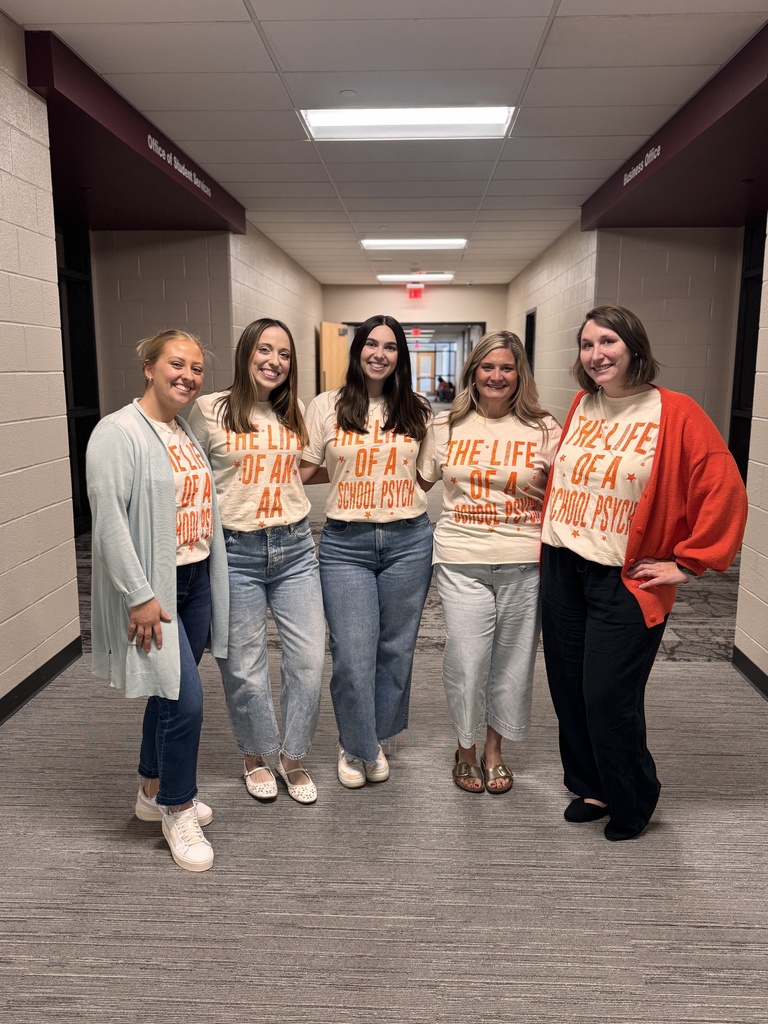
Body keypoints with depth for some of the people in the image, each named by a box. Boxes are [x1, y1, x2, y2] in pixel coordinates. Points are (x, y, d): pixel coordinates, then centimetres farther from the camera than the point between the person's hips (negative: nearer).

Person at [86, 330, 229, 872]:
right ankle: (178, 811, 15)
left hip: (196, 579, 8)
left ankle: (154, 792, 37)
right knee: (185, 698, -8)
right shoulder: (119, 431, -13)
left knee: (171, 692, 17)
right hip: (151, 586, -8)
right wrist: (140, 596, -21)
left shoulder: (188, 432, 11)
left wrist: (209, 574, 14)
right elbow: (109, 520, -20)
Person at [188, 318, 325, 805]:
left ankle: (292, 755, 28)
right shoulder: (210, 410, -3)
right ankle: (256, 756, 34)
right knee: (245, 667, 7)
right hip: (236, 551, -3)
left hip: (295, 549, 3)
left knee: (310, 659, 4)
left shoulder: (296, 414, 9)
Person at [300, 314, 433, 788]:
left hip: (408, 540, 2)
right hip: (346, 542, -2)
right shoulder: (327, 407, 3)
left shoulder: (417, 410, 8)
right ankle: (357, 748, 23)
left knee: (395, 648, 10)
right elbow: (303, 470, 5)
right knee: (352, 655, -3)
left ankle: (375, 740, 33)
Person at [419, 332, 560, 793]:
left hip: (525, 565, 0)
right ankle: (466, 748, 28)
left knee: (512, 660, 11)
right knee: (466, 660, 0)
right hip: (462, 563, 0)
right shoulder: (446, 426, 5)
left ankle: (494, 749, 35)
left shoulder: (544, 428, 1)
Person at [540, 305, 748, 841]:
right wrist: (548, 540, 13)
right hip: (562, 570, 6)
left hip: (626, 580, -5)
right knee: (569, 689, 12)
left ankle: (632, 802, 25)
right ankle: (590, 787, 34)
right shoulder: (581, 406, 7)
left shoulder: (676, 413, -10)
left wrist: (688, 564, -11)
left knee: (609, 698, -2)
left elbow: (725, 493, -12)